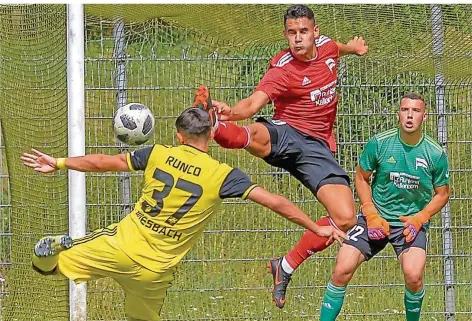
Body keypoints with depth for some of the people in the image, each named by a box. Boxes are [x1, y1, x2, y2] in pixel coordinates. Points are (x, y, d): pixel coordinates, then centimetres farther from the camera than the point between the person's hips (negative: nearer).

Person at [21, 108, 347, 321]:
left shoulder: (159, 154, 0)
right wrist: (317, 228, 2)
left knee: (49, 260, 9)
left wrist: (59, 163, 22)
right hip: (155, 271, 0)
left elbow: (105, 162, 9)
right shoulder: (222, 175, -6)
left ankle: (57, 250, -21)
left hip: (121, 245, 0)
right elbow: (274, 202, -7)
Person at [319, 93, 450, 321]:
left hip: (411, 222, -1)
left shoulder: (436, 154, -8)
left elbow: (442, 194, 5)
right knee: (342, 270, -13)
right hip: (376, 217, 1)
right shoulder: (379, 143, -8)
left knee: (413, 276, -24)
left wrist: (419, 218, -11)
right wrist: (371, 215, -6)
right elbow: (361, 177, 5)